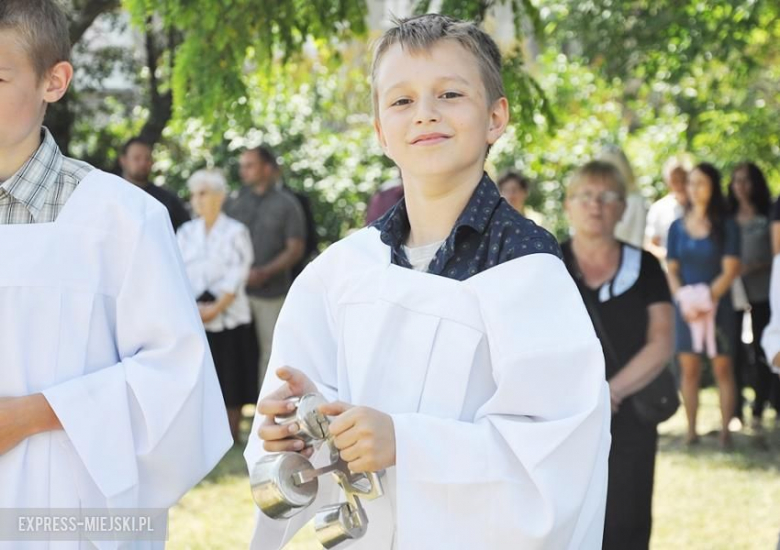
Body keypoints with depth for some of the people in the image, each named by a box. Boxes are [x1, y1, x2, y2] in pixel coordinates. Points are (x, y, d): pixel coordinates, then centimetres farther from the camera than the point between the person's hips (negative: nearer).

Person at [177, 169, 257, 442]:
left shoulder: (236, 232, 0)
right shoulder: (186, 232, 10)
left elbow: (236, 278, -7)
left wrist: (215, 309, -15)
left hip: (228, 317, -3)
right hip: (193, 319, 3)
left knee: (231, 383, 1)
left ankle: (231, 438, 10)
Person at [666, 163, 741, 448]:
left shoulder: (727, 226, -1)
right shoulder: (677, 227, 8)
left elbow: (730, 270, -6)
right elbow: (672, 270, 5)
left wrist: (707, 298, -16)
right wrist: (683, 299, -12)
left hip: (717, 305, -3)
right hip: (685, 307, 3)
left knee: (722, 369, -2)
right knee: (689, 369, 2)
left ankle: (726, 431, -1)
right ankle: (691, 429, 6)